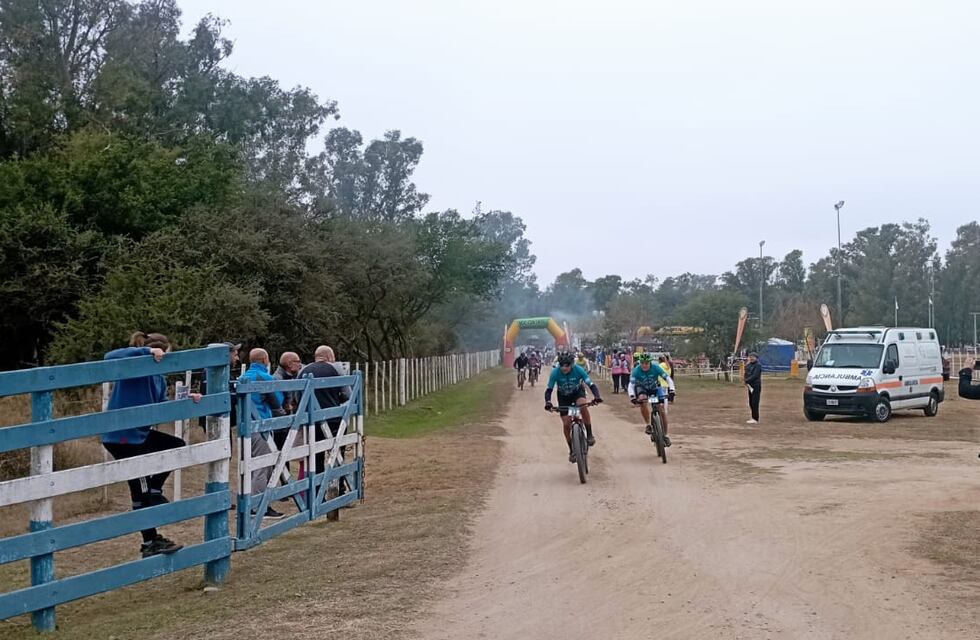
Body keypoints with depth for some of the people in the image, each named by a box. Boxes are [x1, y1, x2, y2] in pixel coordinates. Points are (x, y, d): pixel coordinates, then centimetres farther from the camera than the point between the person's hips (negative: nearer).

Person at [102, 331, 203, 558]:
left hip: (140, 433, 9)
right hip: (121, 437, -9)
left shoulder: (158, 377, 8)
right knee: (140, 490, -1)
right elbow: (111, 357, -38)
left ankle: (154, 491, 19)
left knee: (177, 446, 16)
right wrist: (147, 351, -40)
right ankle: (150, 544, 10)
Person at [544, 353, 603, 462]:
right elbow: (549, 389, -23)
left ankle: (589, 435, -21)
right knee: (566, 424, -7)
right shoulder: (555, 372, -28)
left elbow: (591, 384, -30)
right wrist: (548, 402, -42)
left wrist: (596, 396, -48)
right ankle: (572, 451, 12)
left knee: (583, 406, -36)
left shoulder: (578, 370, -29)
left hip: (578, 392, -1)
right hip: (563, 396, 1)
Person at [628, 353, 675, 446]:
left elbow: (668, 379, -26)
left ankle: (665, 435, 1)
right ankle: (648, 424, -18)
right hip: (642, 389, -1)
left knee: (661, 409, -12)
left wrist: (671, 389, -42)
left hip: (655, 388, 1)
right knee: (643, 400, -34)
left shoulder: (656, 368, -26)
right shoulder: (636, 371, -27)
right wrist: (632, 395, -50)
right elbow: (631, 385, -32)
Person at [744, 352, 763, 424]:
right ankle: (753, 417, 18)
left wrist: (747, 381, -15)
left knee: (755, 402, -9)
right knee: (751, 402, 10)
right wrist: (746, 383, -7)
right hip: (750, 386, 8)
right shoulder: (748, 365, 13)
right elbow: (746, 374, 10)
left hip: (756, 386, -8)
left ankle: (755, 419, -8)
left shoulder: (758, 365, -9)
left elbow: (755, 376, -17)